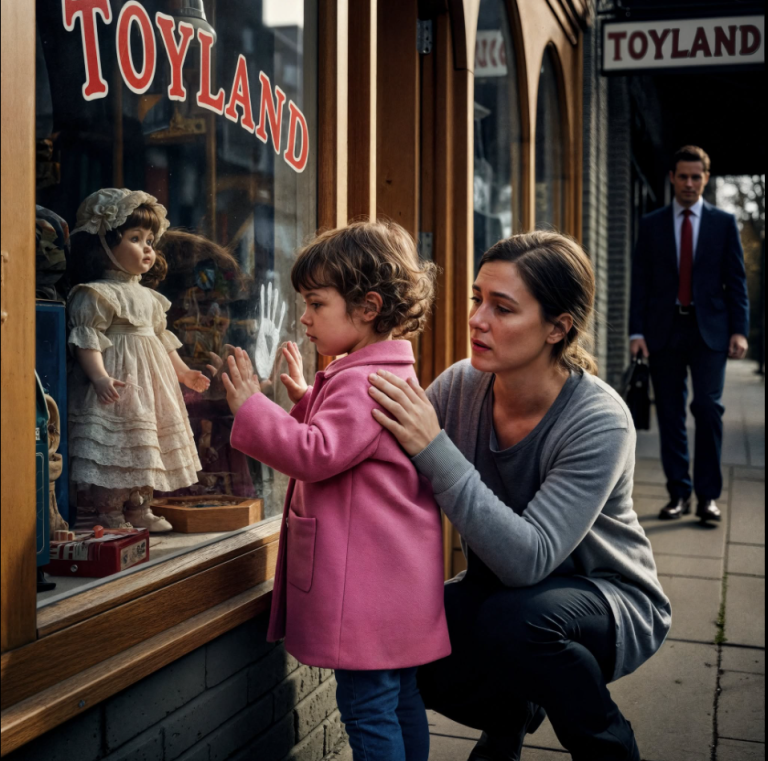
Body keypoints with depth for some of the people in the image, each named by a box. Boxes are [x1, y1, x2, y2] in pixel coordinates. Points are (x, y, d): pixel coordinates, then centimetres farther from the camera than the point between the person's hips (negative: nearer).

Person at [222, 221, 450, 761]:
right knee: (400, 699, 19)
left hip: (368, 584, -11)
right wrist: (307, 398, 20)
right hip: (399, 575, 11)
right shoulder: (388, 373, 16)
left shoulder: (361, 383, -18)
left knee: (367, 706, -2)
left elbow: (317, 453, -25)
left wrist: (251, 408, -19)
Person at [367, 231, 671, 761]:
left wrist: (435, 449, -40)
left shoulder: (600, 423, -26)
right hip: (500, 593, 5)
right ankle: (510, 713, 14)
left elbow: (529, 559, -35)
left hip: (611, 599, -5)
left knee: (513, 618, -35)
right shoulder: (461, 386, -12)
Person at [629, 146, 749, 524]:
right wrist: (637, 331, -3)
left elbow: (736, 280, 5)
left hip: (709, 329, -1)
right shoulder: (651, 224, 9)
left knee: (708, 407, -10)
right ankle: (678, 493, 11)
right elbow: (640, 281, 6)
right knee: (670, 414, 3)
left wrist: (739, 330, -4)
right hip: (664, 330, 1)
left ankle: (707, 496, -2)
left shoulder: (724, 223, 8)